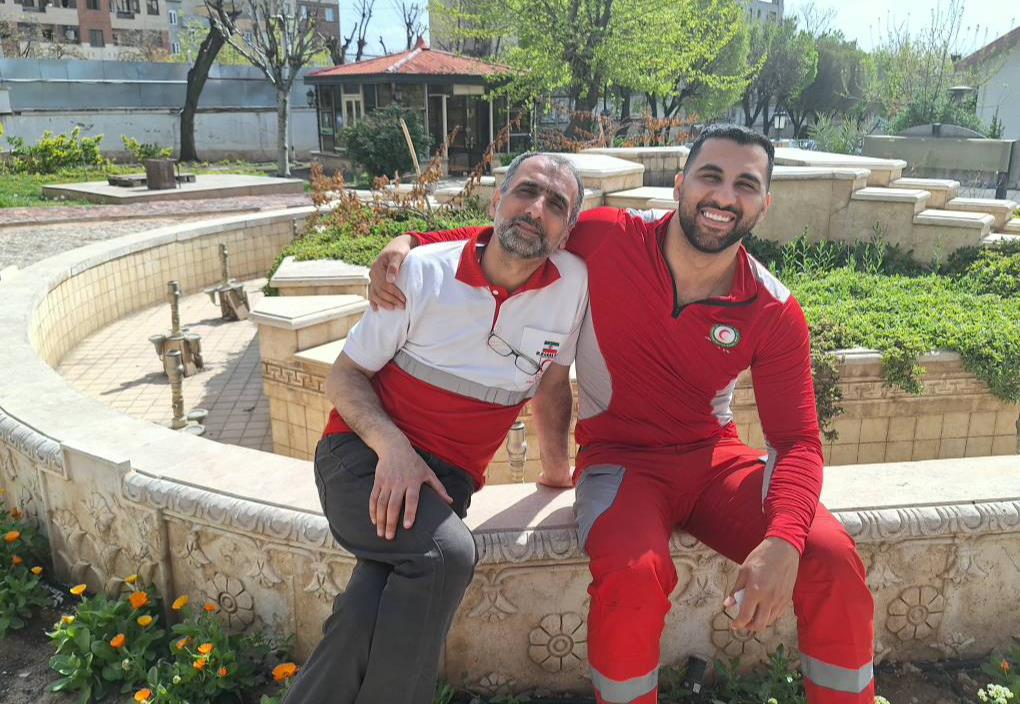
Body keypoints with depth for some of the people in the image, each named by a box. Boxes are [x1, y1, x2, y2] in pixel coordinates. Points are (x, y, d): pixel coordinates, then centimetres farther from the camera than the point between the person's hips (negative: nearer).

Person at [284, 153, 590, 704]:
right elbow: (343, 376, -2)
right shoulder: (424, 271, -6)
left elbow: (552, 381, 14)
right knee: (447, 552, -32)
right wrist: (393, 447, -19)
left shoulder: (574, 282, -2)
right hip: (364, 451, -1)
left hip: (446, 476, 2)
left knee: (371, 609, -28)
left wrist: (557, 466, 23)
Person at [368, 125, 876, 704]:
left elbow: (799, 440, -7)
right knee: (633, 573, -33)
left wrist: (783, 541, -26)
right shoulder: (607, 240, -10)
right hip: (620, 458, -2)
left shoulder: (775, 313, -7)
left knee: (834, 561, -20)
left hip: (715, 457, 3)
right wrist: (408, 243, -10)